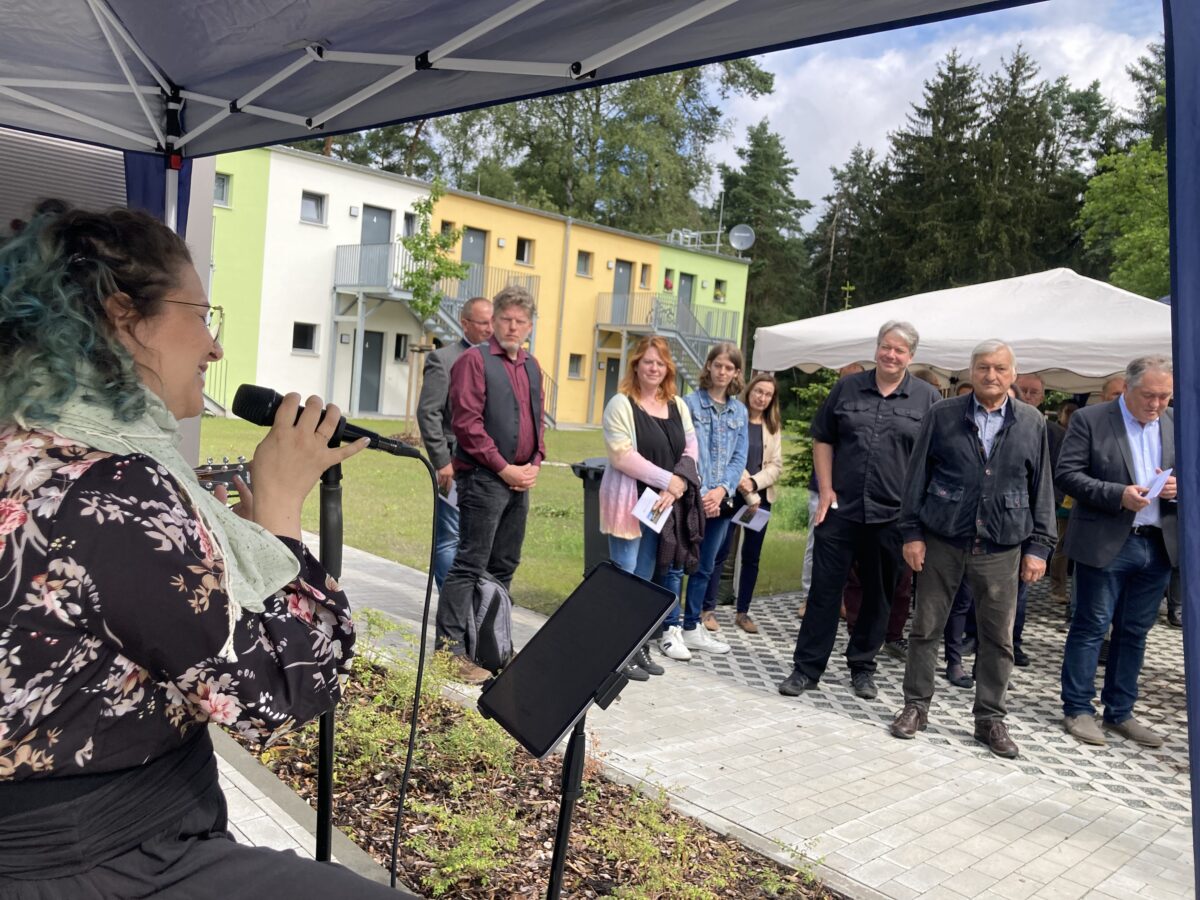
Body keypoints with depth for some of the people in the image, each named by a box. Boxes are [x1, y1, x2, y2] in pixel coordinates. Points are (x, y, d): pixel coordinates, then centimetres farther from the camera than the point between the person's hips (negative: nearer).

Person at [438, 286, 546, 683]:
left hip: (520, 481, 7)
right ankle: (450, 648, -1)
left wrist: (534, 464, 4)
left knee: (504, 566, 13)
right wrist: (504, 468, -14)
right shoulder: (475, 360, -6)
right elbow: (467, 422, -13)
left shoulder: (531, 366, 16)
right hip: (484, 478, -7)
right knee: (470, 565, -6)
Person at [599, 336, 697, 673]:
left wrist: (677, 488, -8)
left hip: (664, 505, 6)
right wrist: (668, 479, -14)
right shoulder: (621, 404, -6)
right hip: (630, 502, -6)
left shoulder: (678, 406, 14)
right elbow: (622, 455, -15)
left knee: (647, 578, 10)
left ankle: (639, 647, 18)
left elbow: (690, 450, 10)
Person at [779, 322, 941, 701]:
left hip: (892, 515, 0)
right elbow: (822, 440, 10)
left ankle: (862, 666, 26)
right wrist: (826, 491, 1)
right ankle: (807, 667, 11)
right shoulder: (847, 388, 7)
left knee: (879, 595, 10)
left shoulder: (928, 398, 3)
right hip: (840, 510, 1)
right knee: (824, 589, 2)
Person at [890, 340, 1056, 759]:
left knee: (998, 638, 6)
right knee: (926, 628, 7)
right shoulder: (942, 416, 2)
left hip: (1001, 548, 1)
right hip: (942, 541, -1)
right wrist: (912, 532, -3)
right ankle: (916, 705, 21)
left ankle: (990, 719, 20)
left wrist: (1038, 547, 2)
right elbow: (917, 477, 2)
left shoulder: (1032, 423, 5)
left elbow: (1041, 489, 7)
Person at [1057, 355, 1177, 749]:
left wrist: (1179, 488, -8)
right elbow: (1066, 474, -10)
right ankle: (1078, 710, 15)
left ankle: (1119, 713, 24)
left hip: (1159, 544, 5)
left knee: (1134, 632, 12)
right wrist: (1119, 495, -21)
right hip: (1106, 543, -5)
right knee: (1090, 627, 4)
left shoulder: (1177, 423, 8)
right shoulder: (1089, 420, -6)